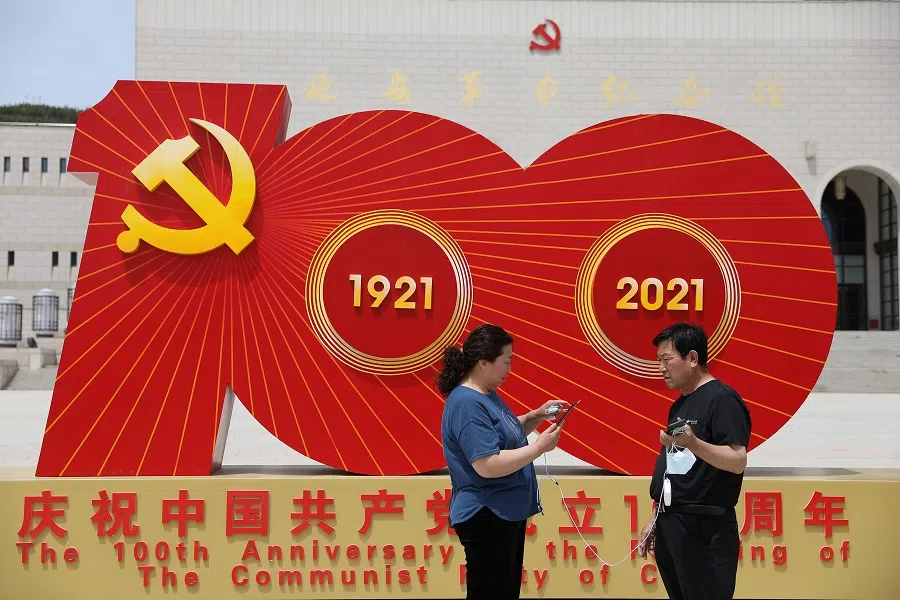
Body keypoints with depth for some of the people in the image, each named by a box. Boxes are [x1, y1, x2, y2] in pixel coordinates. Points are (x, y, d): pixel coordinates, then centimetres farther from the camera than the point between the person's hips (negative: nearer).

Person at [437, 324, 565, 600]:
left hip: (507, 512, 10)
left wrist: (536, 416, 8)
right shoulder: (467, 404, -22)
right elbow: (488, 465, -29)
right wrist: (539, 447, -23)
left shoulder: (487, 394, 9)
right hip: (486, 517, -10)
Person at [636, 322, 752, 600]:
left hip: (704, 528, -9)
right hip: (671, 525, 9)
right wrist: (657, 520, 19)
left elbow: (738, 462, -20)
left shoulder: (721, 399, -10)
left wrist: (692, 443, -34)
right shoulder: (680, 405, 17)